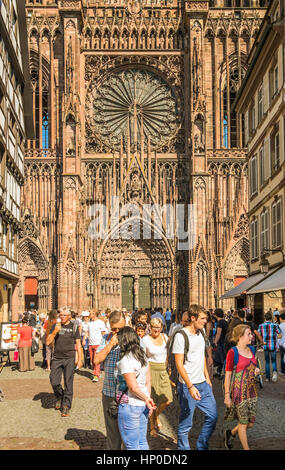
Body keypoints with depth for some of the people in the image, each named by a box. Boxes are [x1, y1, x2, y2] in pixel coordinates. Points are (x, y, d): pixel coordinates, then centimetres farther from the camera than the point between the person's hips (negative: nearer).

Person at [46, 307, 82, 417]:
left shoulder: (74, 327, 2)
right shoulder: (55, 326, 6)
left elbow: (78, 344, 6)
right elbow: (48, 342, 1)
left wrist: (79, 359, 2)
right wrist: (55, 331, -14)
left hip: (69, 358, -2)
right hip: (57, 358, 2)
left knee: (68, 383, -1)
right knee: (54, 381, 0)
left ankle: (66, 406, 10)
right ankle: (59, 397, 29)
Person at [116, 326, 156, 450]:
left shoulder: (125, 360, -18)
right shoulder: (143, 356, 6)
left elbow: (133, 387, -19)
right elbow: (148, 382, 10)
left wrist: (146, 399, -7)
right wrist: (147, 399, 14)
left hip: (130, 405, -8)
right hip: (143, 406, 8)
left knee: (132, 445, 5)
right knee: (142, 442, 18)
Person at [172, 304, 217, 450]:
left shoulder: (200, 333, 8)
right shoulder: (181, 336, -15)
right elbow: (179, 364, -17)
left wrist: (207, 377, 17)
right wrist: (190, 386, -22)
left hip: (203, 384, 8)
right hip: (188, 386, -8)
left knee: (212, 415, 11)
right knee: (185, 423, 2)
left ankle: (202, 446, 28)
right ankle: (183, 448, 20)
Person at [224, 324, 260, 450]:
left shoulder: (251, 350, 7)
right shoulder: (232, 352, -13)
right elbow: (228, 375, -11)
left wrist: (256, 371, 0)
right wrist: (227, 395, -13)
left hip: (251, 390, 7)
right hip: (239, 391, -7)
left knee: (251, 423, 11)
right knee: (243, 422, 3)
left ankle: (231, 433, 36)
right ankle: (246, 448, 20)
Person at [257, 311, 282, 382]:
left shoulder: (261, 326, 1)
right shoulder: (275, 325, -2)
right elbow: (280, 335, -3)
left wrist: (262, 341, 6)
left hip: (265, 345, 1)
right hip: (273, 346, -1)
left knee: (267, 361, 13)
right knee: (273, 361, 11)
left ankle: (267, 377, 14)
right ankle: (274, 371, -17)